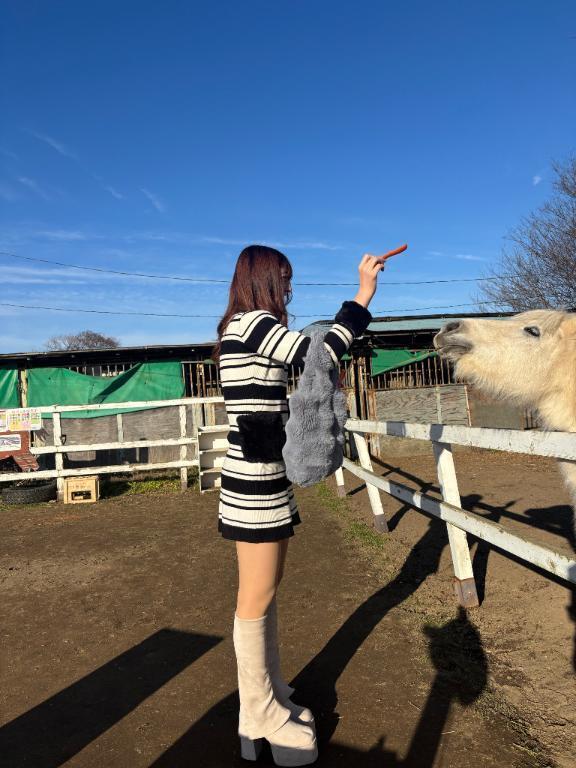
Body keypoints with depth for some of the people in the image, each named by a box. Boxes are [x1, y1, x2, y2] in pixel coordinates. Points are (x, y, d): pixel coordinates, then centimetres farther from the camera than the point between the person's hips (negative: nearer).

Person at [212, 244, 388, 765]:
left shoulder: (251, 330, 18)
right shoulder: (250, 322, -12)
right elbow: (319, 356, -23)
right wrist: (363, 297, -16)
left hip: (266, 478, 10)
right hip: (255, 481, -10)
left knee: (267, 591, 18)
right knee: (257, 598, 3)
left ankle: (271, 696, 34)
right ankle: (260, 717, 20)